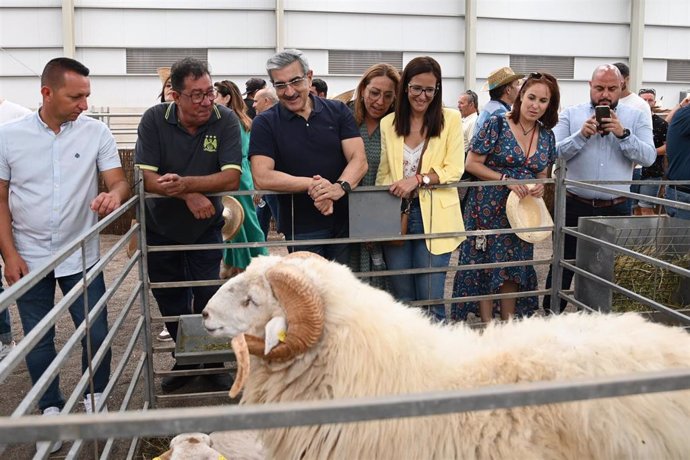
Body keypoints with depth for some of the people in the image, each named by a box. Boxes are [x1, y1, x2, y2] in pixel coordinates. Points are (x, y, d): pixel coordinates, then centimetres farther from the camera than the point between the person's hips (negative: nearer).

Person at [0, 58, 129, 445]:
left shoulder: (96, 132, -5)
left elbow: (120, 181, -6)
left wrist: (115, 194, -31)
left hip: (81, 256, 0)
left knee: (96, 334, 6)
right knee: (37, 342, 11)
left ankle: (95, 402, 29)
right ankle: (52, 409, 30)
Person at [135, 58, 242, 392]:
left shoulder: (225, 120, -16)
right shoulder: (154, 120, -14)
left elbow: (231, 178, -24)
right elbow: (146, 178, -19)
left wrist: (184, 183, -37)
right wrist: (190, 196, -31)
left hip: (205, 226, -1)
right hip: (161, 225, 2)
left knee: (208, 296, 1)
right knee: (169, 299, 13)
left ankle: (212, 360, 22)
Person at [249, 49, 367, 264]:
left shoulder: (338, 111, 5)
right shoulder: (265, 123, -1)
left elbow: (359, 160, -3)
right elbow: (261, 177, -13)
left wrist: (340, 187, -24)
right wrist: (311, 184, -22)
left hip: (345, 222, 2)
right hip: (300, 229, -2)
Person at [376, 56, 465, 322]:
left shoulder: (451, 119, 1)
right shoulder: (388, 123, 8)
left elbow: (454, 169, -4)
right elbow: (383, 173, 9)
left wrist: (418, 179, -19)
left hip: (433, 217, -3)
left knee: (430, 299, 0)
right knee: (402, 299, 11)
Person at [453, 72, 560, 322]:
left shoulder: (546, 135, 7)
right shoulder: (497, 124, -10)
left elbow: (542, 174, 16)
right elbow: (472, 164, -11)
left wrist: (540, 187, -8)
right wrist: (507, 180, -19)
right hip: (488, 209, -5)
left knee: (514, 264, 11)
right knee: (486, 263, 1)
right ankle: (488, 326, 13)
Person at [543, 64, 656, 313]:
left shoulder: (637, 117, 4)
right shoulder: (571, 114, 1)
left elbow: (649, 157, -7)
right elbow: (554, 153, -8)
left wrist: (623, 134, -20)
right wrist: (582, 134, -20)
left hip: (615, 210, 1)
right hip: (574, 206, -1)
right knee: (563, 265, 8)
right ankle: (550, 315, 21)